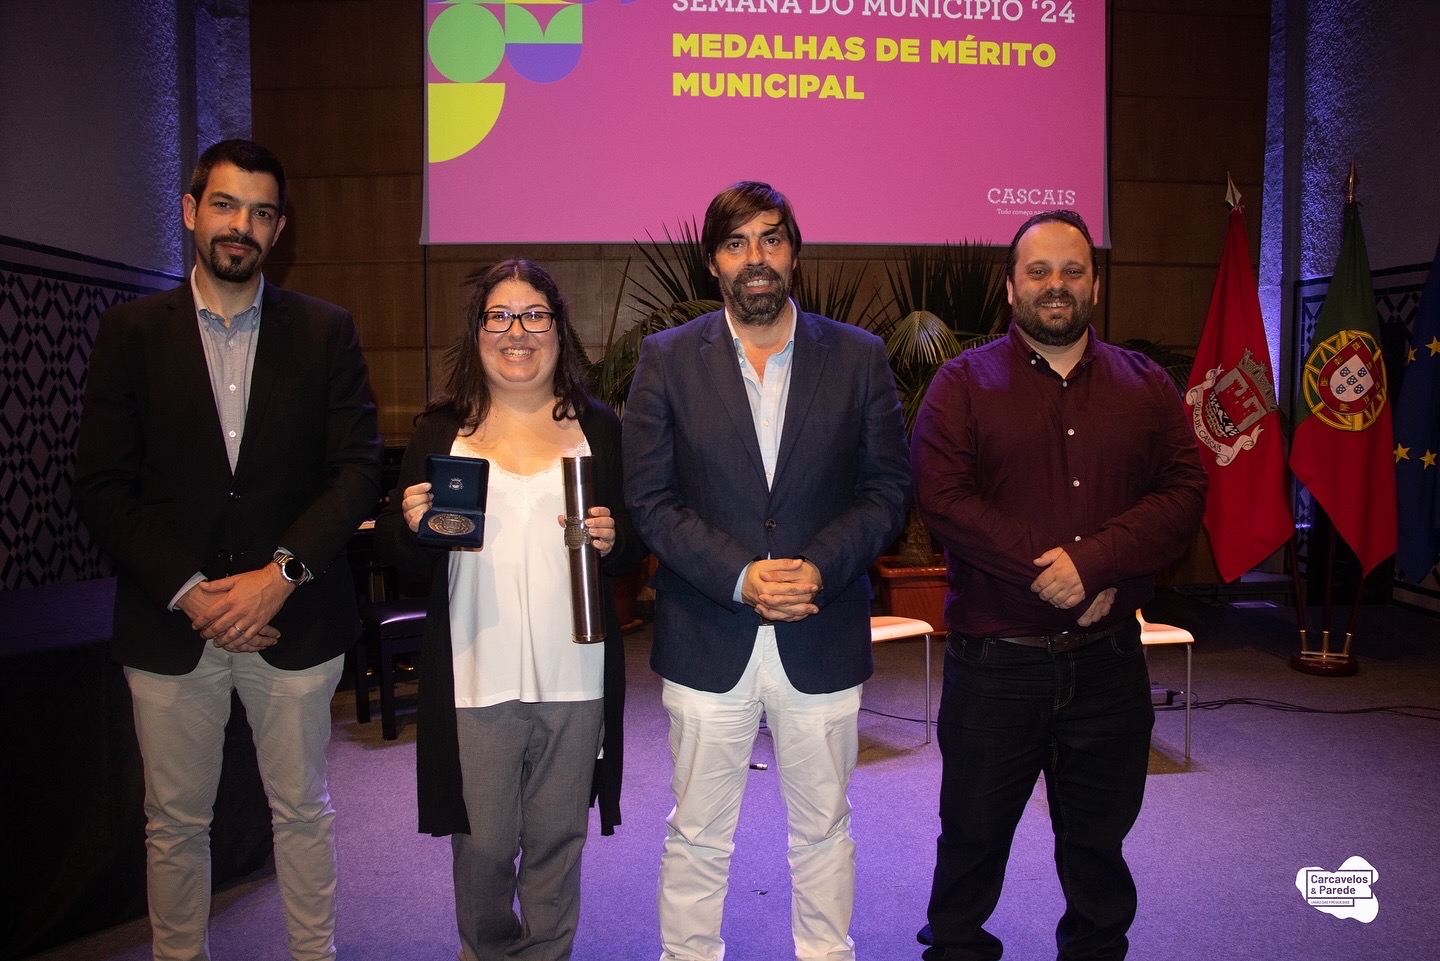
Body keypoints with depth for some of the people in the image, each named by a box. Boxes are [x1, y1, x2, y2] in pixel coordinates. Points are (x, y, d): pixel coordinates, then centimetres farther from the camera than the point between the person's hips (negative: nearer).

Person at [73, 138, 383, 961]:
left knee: (303, 810, 13)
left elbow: (360, 467, -3)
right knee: (175, 822, 13)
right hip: (170, 623, 1)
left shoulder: (325, 331, 2)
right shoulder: (132, 331, 3)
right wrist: (189, 591, -11)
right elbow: (101, 485, -1)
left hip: (293, 620, 0)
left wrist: (282, 572, -14)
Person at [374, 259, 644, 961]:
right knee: (482, 845, 9)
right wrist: (413, 526, -15)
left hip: (574, 674, 1)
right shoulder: (441, 429, 4)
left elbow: (637, 544, 8)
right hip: (476, 678, 0)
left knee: (557, 841, 13)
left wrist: (612, 539, -13)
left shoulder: (598, 427, 5)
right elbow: (398, 551, 6)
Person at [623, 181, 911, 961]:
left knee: (822, 830, 16)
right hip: (707, 639, 0)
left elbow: (888, 488, 2)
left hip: (823, 636, 1)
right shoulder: (667, 359, 1)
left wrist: (820, 567, -14)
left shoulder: (858, 356, 3)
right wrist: (740, 576, -16)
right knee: (697, 837, 12)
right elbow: (649, 497, -4)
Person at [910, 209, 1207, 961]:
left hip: (1108, 661, 3)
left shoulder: (1146, 386, 9)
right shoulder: (963, 383, 0)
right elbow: (942, 498, -12)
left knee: (1099, 839, 18)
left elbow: (1184, 493, -1)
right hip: (995, 663, -2)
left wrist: (1095, 560, -17)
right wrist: (1047, 570, -18)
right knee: (973, 836, 12)